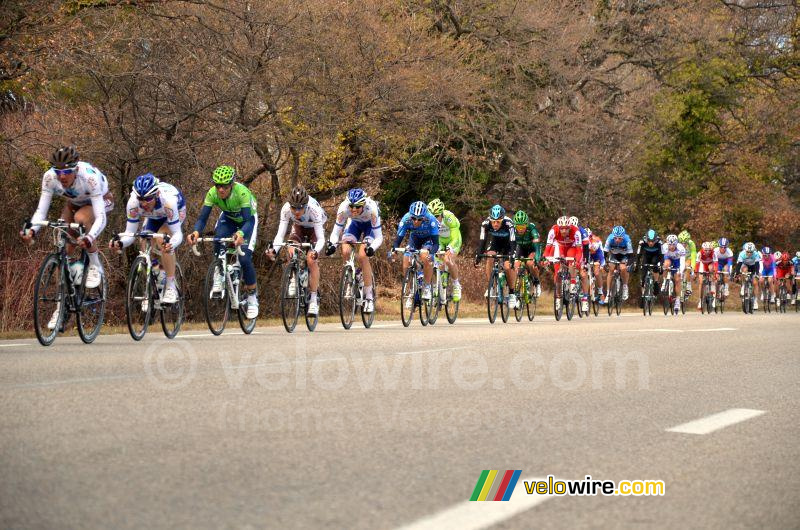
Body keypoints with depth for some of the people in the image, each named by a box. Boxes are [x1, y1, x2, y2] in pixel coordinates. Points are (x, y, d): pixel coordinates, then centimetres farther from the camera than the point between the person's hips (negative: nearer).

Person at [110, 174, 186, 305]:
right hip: (154, 217, 4)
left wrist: (171, 244, -62)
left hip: (177, 210, -4)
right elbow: (130, 234, -27)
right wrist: (120, 244, -49)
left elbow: (177, 233, -39)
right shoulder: (133, 203, -34)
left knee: (162, 240, -30)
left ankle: (171, 287, -18)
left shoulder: (167, 200, -43)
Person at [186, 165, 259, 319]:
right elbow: (202, 218, -30)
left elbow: (248, 221, -44)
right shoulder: (212, 194, -28)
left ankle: (252, 296, 4)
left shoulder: (242, 192, -38)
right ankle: (219, 277, -14)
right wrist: (196, 232, -53)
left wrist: (241, 233, -66)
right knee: (218, 238, -33)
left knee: (244, 258, -18)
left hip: (248, 219, -3)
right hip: (228, 217, 3)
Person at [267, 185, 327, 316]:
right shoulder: (286, 209, -32)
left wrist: (316, 251, -59)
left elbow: (321, 239, -39)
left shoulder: (313, 209, -39)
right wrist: (274, 249, -50)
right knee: (291, 250, -28)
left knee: (311, 260, -20)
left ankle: (314, 299, -8)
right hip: (299, 227, 2)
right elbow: (280, 234, -31)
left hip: (314, 228, -2)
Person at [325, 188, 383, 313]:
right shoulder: (344, 208, -33)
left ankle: (369, 297, -15)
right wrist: (332, 244, -45)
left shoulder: (371, 209, -39)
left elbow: (379, 237, -35)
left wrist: (372, 248, -54)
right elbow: (336, 231, -25)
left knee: (363, 256, -24)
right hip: (355, 223, 3)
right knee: (345, 252, -23)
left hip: (370, 225, -3)